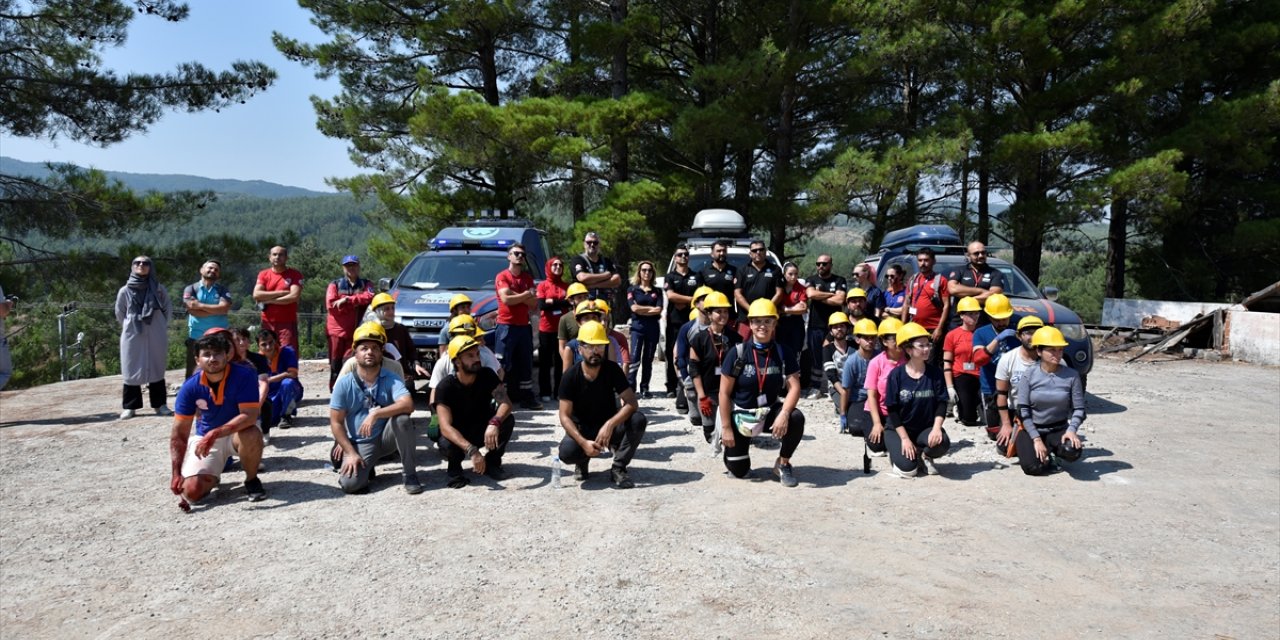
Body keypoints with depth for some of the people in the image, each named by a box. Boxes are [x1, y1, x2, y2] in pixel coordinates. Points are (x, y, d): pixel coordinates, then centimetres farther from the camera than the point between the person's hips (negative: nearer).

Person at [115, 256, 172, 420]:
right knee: (132, 370, 2)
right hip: (132, 336, 0)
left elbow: (168, 311, 10)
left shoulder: (159, 289, 2)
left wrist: (159, 327, 8)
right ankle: (130, 407, 8)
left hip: (156, 337, 0)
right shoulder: (125, 291, 1)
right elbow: (119, 314, 12)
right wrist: (130, 326, 12)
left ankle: (160, 405, 11)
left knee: (157, 369, 5)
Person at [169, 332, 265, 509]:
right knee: (192, 492, -17)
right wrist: (176, 472, -18)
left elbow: (250, 415, -30)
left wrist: (215, 434, -40)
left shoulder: (244, 376, -22)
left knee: (252, 435, -38)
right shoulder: (190, 387, -15)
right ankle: (211, 476, 23)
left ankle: (251, 481, -8)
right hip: (204, 438, 2)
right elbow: (179, 433, -11)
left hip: (237, 433, -2)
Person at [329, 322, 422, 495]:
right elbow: (336, 422, -5)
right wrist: (351, 453, -13)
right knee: (350, 484, -25)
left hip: (385, 438, 0)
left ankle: (409, 473, -15)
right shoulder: (344, 383, -8)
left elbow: (408, 405, -28)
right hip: (359, 444, 0)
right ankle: (366, 466, 13)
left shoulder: (391, 380, -10)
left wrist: (375, 414, -34)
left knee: (402, 417, -31)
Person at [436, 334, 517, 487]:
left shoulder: (486, 375, -14)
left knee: (508, 420, -25)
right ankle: (454, 467, 0)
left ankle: (492, 462, -2)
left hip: (482, 430, 3)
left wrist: (494, 423, -48)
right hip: (457, 435, -3)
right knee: (446, 444, -36)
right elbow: (445, 427, -32)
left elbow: (506, 403, -25)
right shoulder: (446, 387, -23)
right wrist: (472, 451, -46)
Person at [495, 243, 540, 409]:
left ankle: (527, 398, 18)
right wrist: (526, 295, -7)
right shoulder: (502, 276, -3)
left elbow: (534, 303, 5)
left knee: (526, 364, 11)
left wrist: (516, 296, -10)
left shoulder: (528, 278, 13)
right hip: (506, 326, -6)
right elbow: (506, 299, -18)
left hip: (524, 326, 6)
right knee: (503, 365, -7)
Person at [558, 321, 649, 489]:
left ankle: (618, 469, -10)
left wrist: (609, 425, -35)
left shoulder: (612, 369, -12)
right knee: (567, 451, -34)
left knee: (638, 420, -27)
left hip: (609, 427, 2)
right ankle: (583, 461, 6)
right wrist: (584, 443, -31)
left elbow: (631, 403, -18)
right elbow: (565, 416, -16)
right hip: (582, 430, -2)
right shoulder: (571, 376, -15)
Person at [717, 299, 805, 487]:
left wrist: (784, 414, -31)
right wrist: (726, 428, -11)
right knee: (739, 471, -3)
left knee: (796, 419, -29)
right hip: (741, 414, -2)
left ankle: (783, 463, -4)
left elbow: (794, 387, -13)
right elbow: (724, 393, -10)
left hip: (770, 411, 2)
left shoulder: (783, 354, -6)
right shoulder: (738, 353, -13)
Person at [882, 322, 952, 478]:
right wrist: (904, 438, -16)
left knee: (942, 443, -31)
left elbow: (941, 403, -5)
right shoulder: (896, 375, -11)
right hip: (898, 429, -2)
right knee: (908, 469, -22)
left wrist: (936, 428, -22)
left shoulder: (935, 373, -4)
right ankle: (897, 451, 14)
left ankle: (924, 456, 5)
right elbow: (892, 410, -10)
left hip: (926, 428, 2)